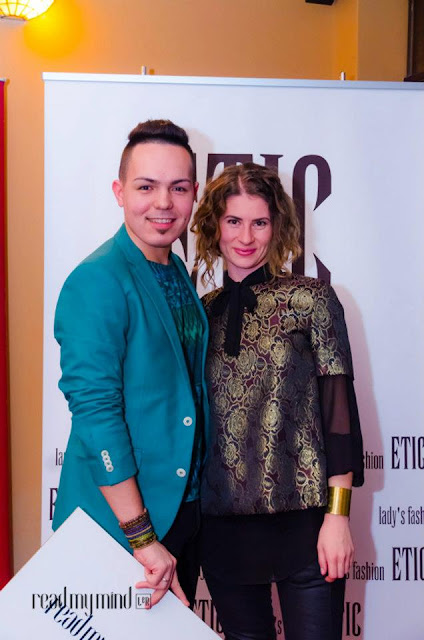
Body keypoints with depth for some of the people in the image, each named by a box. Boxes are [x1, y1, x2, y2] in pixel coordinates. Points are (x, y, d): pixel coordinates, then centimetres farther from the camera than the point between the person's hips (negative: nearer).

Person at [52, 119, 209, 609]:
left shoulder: (179, 275, 8)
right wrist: (141, 536, -22)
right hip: (117, 527, -7)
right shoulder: (98, 281, -17)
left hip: (184, 509, 8)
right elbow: (94, 410, -22)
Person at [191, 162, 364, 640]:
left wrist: (338, 515, -11)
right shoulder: (200, 312, 7)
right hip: (222, 523, 4)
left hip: (302, 521, -3)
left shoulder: (310, 299, -4)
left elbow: (339, 406, -7)